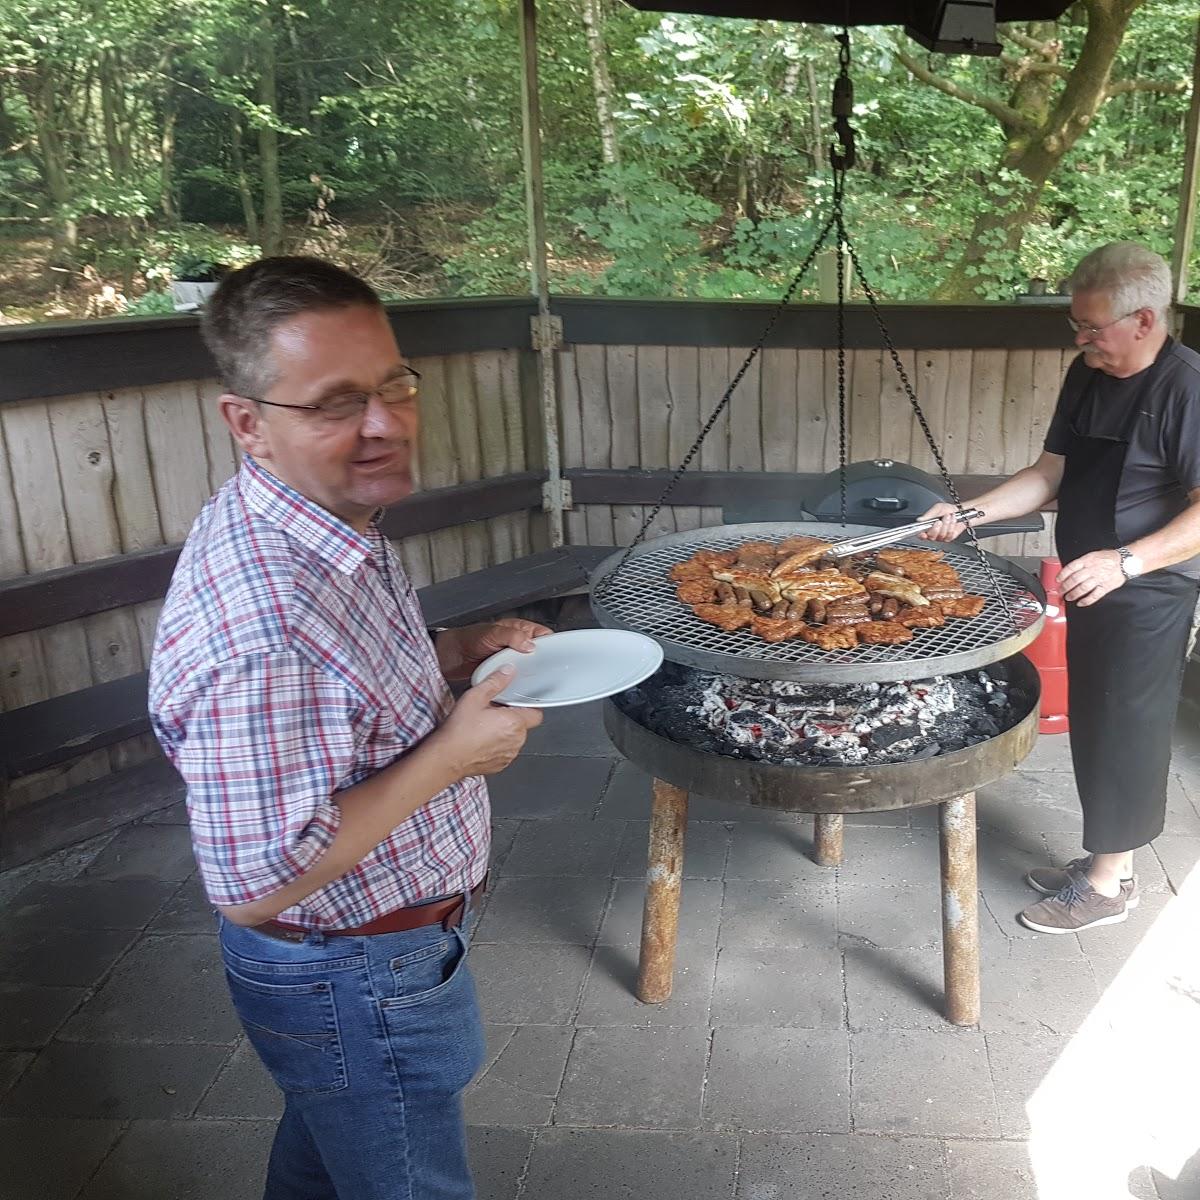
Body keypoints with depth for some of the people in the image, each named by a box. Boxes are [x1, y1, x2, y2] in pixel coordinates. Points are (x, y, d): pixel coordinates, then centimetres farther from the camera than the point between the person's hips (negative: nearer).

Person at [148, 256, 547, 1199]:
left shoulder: (330, 519, -5)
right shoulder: (259, 621, -37)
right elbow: (257, 886, -33)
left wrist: (459, 652, -5)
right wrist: (451, 754, -28)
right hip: (359, 981, -9)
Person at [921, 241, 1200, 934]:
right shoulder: (1088, 377, 6)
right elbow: (1052, 475, 10)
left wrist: (1124, 560, -33)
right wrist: (970, 513, -2)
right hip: (1091, 586, 8)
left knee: (1126, 729, 2)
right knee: (1093, 724, 16)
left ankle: (1107, 886, 17)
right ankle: (1108, 862, 32)